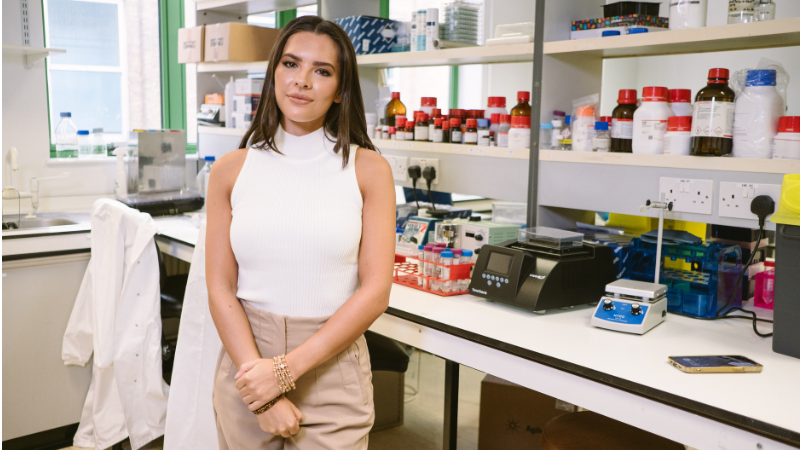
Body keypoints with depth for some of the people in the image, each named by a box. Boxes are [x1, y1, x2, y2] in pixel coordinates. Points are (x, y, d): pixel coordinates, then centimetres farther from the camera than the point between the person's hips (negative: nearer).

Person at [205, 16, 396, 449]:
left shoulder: (367, 169, -5)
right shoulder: (231, 170, 0)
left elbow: (375, 291, -9)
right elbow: (220, 290, -3)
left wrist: (287, 370, -14)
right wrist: (260, 386, -12)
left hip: (332, 369, -1)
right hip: (247, 362, 2)